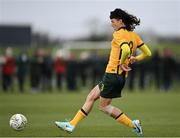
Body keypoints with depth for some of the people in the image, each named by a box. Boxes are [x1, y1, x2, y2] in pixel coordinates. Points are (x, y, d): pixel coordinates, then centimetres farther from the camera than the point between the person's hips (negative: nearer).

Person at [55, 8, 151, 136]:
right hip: (122, 77, 9)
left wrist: (121, 63, -18)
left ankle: (132, 124, 0)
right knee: (91, 97, 13)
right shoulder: (134, 35, 10)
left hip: (112, 74, -9)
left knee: (104, 106, 4)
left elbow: (126, 49, -33)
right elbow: (147, 53, 10)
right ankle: (71, 125, 16)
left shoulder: (118, 34, -14)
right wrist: (135, 59, 18)